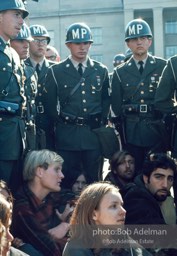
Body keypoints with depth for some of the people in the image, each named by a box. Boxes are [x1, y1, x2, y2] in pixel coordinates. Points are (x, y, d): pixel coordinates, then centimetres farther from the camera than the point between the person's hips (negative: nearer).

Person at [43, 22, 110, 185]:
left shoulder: (101, 71, 9)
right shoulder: (55, 72, 2)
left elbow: (106, 100, 15)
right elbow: (49, 104, 4)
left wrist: (101, 122, 5)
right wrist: (61, 122, 1)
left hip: (94, 133, 2)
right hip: (66, 135, -2)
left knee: (94, 180, 7)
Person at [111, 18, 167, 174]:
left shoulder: (163, 67, 4)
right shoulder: (120, 72, 9)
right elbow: (116, 106, 9)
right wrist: (121, 129, 4)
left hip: (157, 132, -1)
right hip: (131, 134, 1)